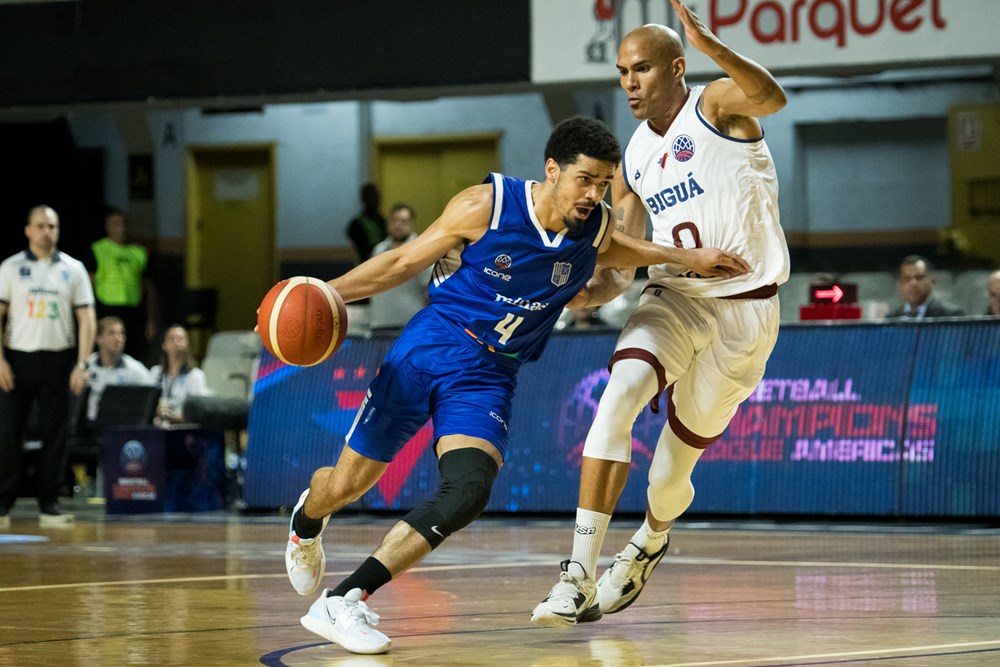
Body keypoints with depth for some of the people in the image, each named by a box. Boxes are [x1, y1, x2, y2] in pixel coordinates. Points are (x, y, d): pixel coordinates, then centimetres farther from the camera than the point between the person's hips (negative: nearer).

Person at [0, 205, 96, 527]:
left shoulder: (73, 269, 7)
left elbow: (86, 318, 5)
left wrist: (81, 364, -4)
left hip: (58, 360, 1)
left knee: (54, 432, 3)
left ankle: (49, 504, 9)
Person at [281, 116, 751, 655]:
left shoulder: (597, 232, -3)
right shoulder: (486, 206, -15)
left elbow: (638, 251, 24)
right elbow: (405, 262, -5)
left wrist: (690, 259, 10)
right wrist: (328, 292, -13)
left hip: (488, 377, 3)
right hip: (428, 348, -3)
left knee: (468, 493, -22)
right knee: (347, 485, 4)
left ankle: (342, 603, -18)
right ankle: (307, 519, 44)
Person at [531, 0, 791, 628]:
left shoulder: (718, 105, -8)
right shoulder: (634, 162, 10)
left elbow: (772, 98, -33)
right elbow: (617, 270, 14)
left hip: (744, 308, -4)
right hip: (673, 296, 4)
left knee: (672, 474, 5)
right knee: (620, 393, -28)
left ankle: (651, 540, 43)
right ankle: (580, 576, -31)